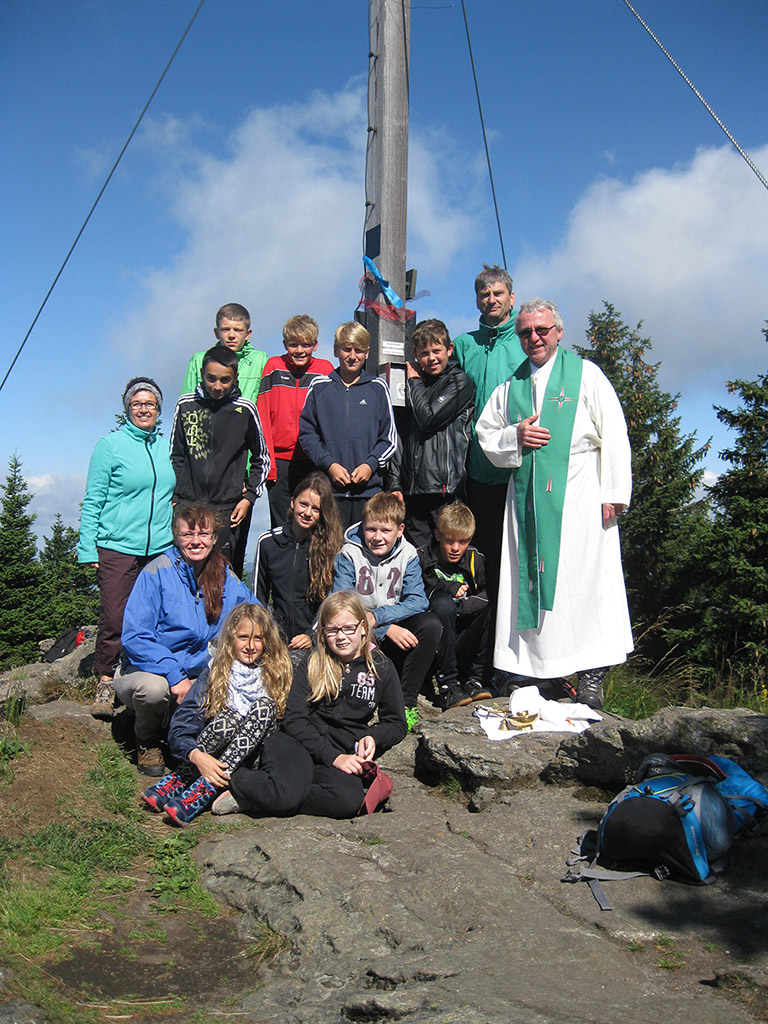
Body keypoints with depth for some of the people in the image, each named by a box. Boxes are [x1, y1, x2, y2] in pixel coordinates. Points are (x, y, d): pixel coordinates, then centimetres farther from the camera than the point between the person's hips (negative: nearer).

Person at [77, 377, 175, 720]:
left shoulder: (168, 445, 12)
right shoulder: (111, 444, 1)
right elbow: (92, 500, 0)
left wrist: (179, 537, 16)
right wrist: (88, 548, -6)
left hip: (160, 549, 4)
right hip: (117, 548, -4)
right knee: (114, 619, -5)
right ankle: (105, 684, 10)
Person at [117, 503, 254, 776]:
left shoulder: (225, 577, 1)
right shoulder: (157, 572, -13)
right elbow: (134, 638, -18)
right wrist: (174, 676, -29)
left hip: (199, 676, 4)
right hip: (147, 669, -4)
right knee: (154, 687, -37)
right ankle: (147, 741, 0)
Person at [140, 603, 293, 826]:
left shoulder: (277, 673, 6)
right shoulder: (215, 672, 1)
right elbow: (178, 728, -6)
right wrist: (197, 756, -26)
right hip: (208, 758, -1)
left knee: (265, 706, -26)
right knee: (230, 716, -30)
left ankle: (203, 789, -32)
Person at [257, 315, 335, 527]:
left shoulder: (325, 370, 4)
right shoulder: (273, 367, 4)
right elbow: (263, 417, 3)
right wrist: (267, 461, -5)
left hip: (315, 461, 0)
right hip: (280, 459, 0)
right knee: (281, 526, 6)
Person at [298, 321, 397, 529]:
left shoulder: (378, 388, 9)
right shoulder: (319, 387, 8)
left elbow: (390, 438, 10)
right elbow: (306, 432, 6)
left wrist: (371, 464, -5)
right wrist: (329, 464, -7)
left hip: (369, 487, 0)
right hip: (329, 488, 0)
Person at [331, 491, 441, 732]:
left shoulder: (408, 555, 0)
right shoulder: (349, 555, -7)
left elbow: (417, 601, -11)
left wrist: (377, 617, -26)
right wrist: (388, 629, -26)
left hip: (396, 631, 2)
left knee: (430, 625, -26)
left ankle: (406, 702, -18)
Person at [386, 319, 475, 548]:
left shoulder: (459, 381, 0)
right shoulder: (417, 387, 18)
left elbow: (429, 418, -13)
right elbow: (402, 437, 17)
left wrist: (414, 382, 2)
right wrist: (395, 482, 9)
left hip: (445, 486, -6)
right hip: (413, 487, 6)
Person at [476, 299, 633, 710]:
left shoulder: (585, 374, 7)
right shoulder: (510, 385, 18)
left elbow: (613, 435, 0)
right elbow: (485, 433, 19)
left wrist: (613, 492, -8)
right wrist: (515, 436, -3)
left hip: (578, 496, -4)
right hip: (527, 495, 4)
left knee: (581, 579, -7)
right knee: (529, 578, 2)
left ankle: (590, 677, 1)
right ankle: (536, 667, 10)